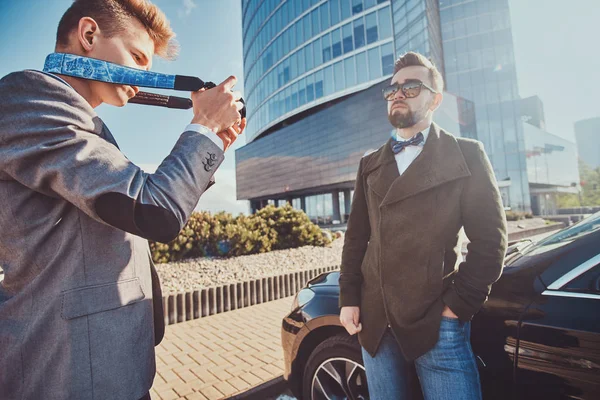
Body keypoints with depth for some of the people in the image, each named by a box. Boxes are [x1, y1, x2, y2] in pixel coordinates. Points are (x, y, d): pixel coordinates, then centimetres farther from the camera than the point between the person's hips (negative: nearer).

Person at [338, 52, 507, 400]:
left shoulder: (466, 155, 0)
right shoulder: (370, 164, 10)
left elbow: (491, 238, -4)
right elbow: (356, 237, 8)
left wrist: (459, 305, -9)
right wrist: (349, 298, 3)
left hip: (438, 323, -3)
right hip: (375, 323, 4)